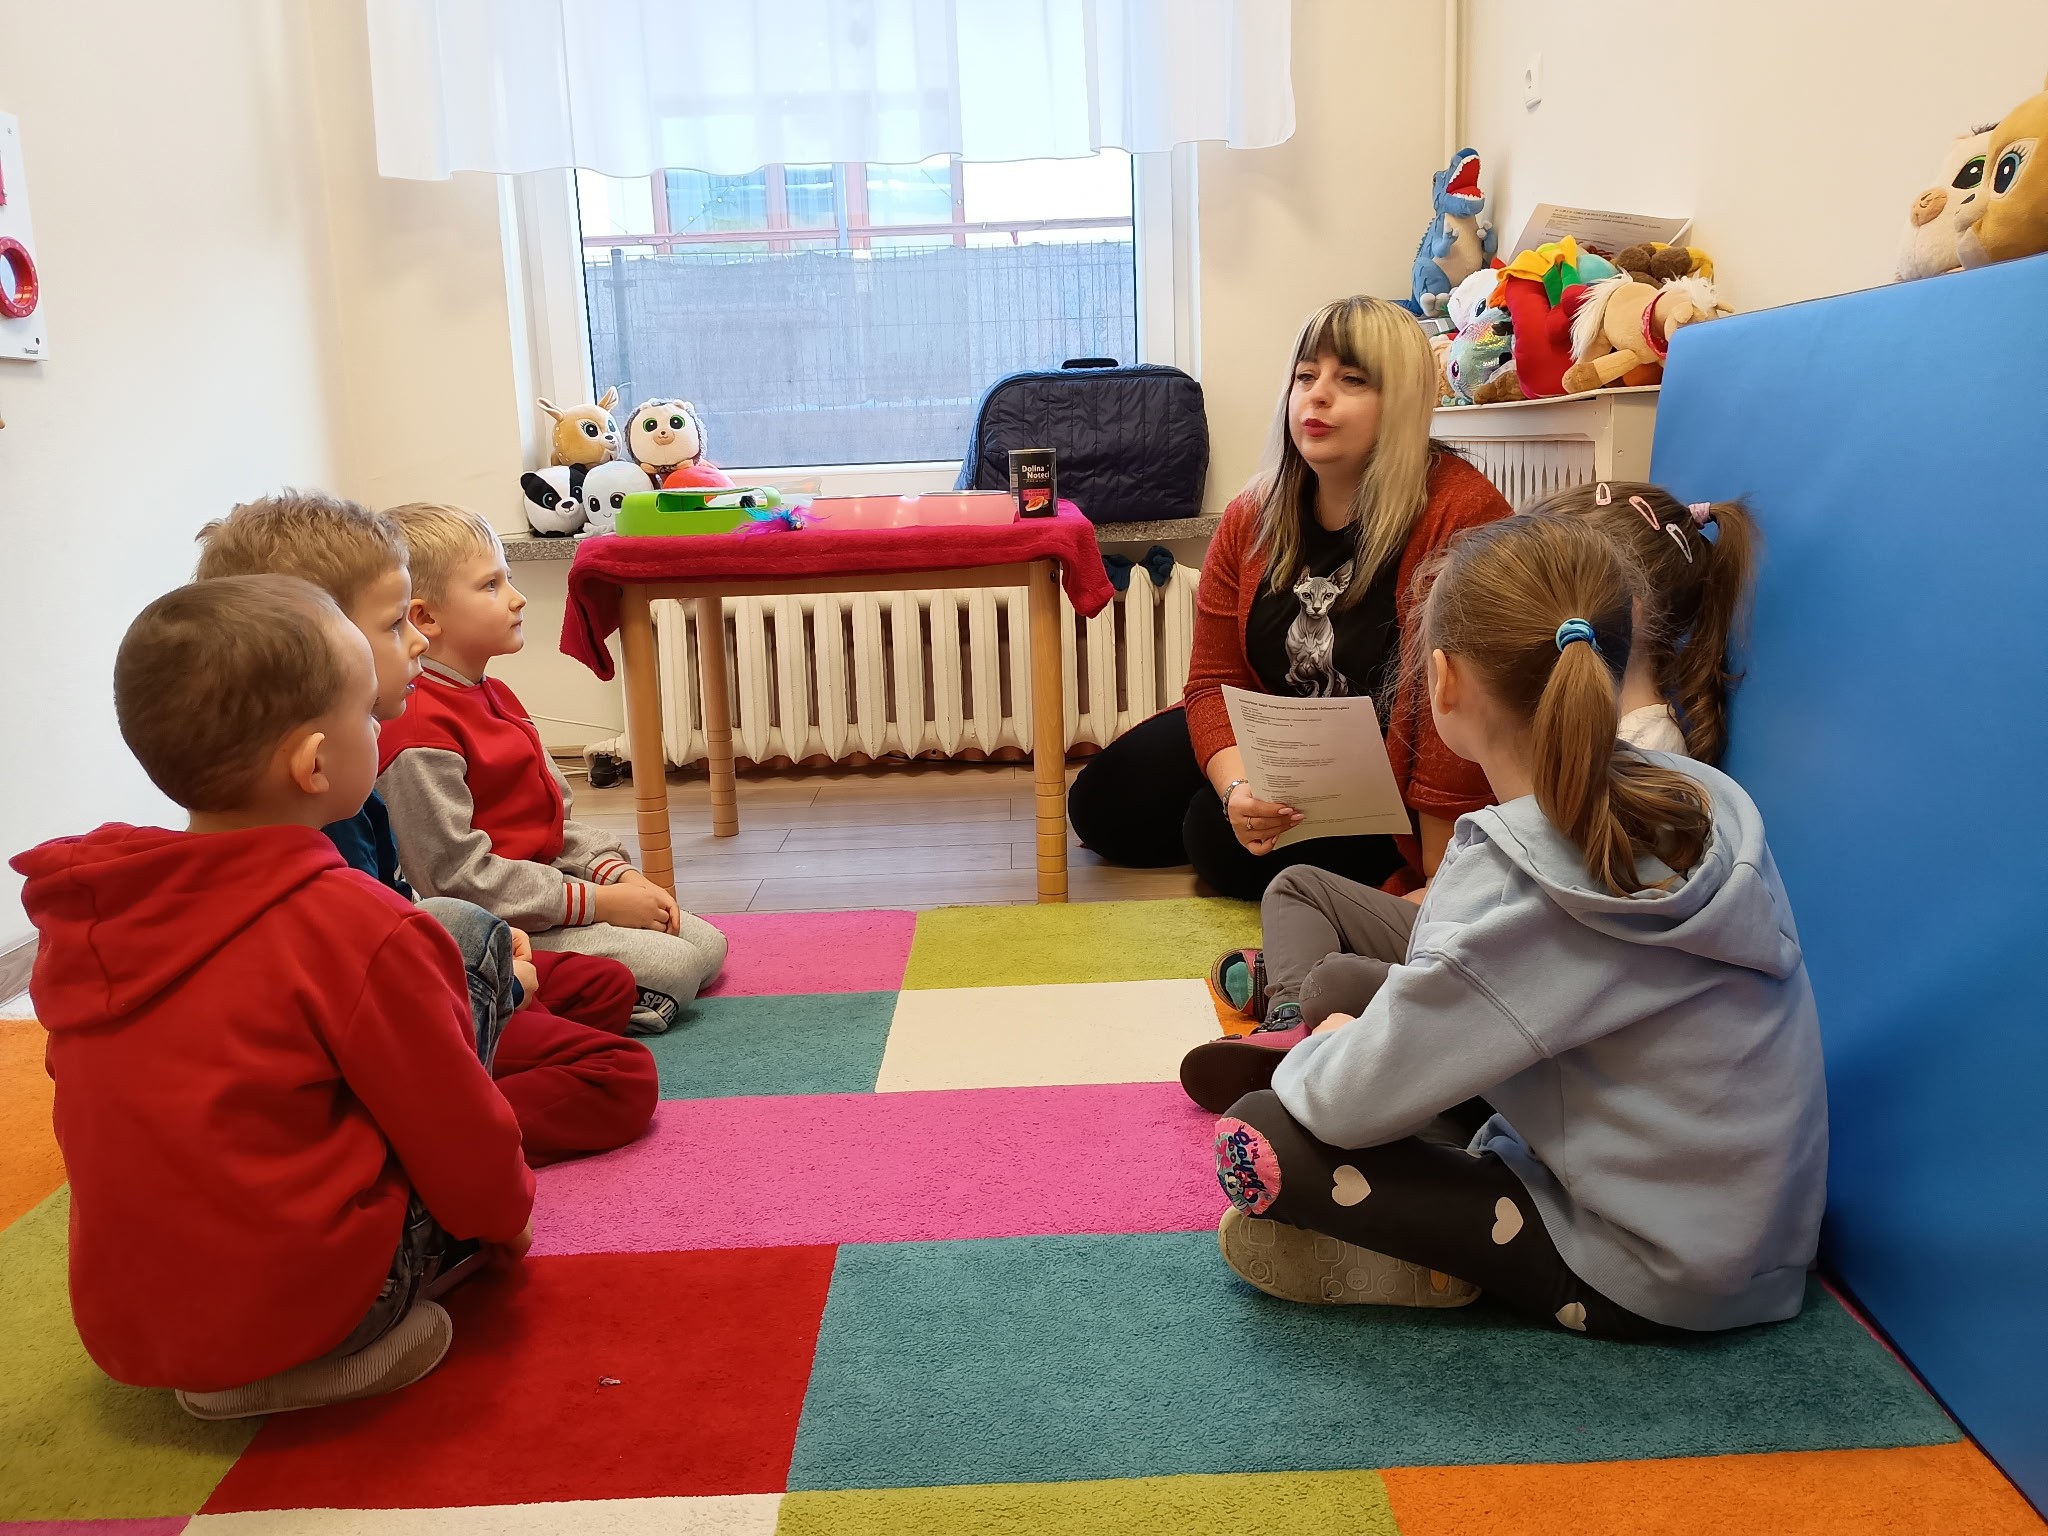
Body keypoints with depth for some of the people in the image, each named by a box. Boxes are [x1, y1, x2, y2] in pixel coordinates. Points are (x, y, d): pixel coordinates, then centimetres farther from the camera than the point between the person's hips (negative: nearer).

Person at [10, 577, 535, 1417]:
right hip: (304, 1306, -6)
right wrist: (505, 1213, 11)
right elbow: (457, 1126, -10)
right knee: (473, 934, 2)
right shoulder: (356, 928, -20)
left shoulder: (76, 918, -1)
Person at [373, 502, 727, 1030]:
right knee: (674, 967, -19)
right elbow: (458, 876, -23)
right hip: (493, 925, -10)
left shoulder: (493, 697, 13)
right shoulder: (419, 733, -21)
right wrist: (598, 903, -20)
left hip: (548, 882, 10)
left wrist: (618, 874, -2)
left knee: (706, 944, 7)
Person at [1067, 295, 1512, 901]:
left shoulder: (1462, 516, -25)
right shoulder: (1252, 520, -4)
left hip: (1394, 773, -6)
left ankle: (1377, 867, 3)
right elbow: (1216, 680, -5)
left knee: (1223, 842, -24)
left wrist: (1434, 880, -27)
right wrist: (1239, 788, -25)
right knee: (1103, 805, -1)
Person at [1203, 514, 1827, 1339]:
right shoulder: (1703, 799, -8)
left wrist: (1322, 1051, 2)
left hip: (1649, 1280, -7)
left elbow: (1346, 1106, -20)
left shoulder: (1511, 889, -29)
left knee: (1261, 1138, -11)